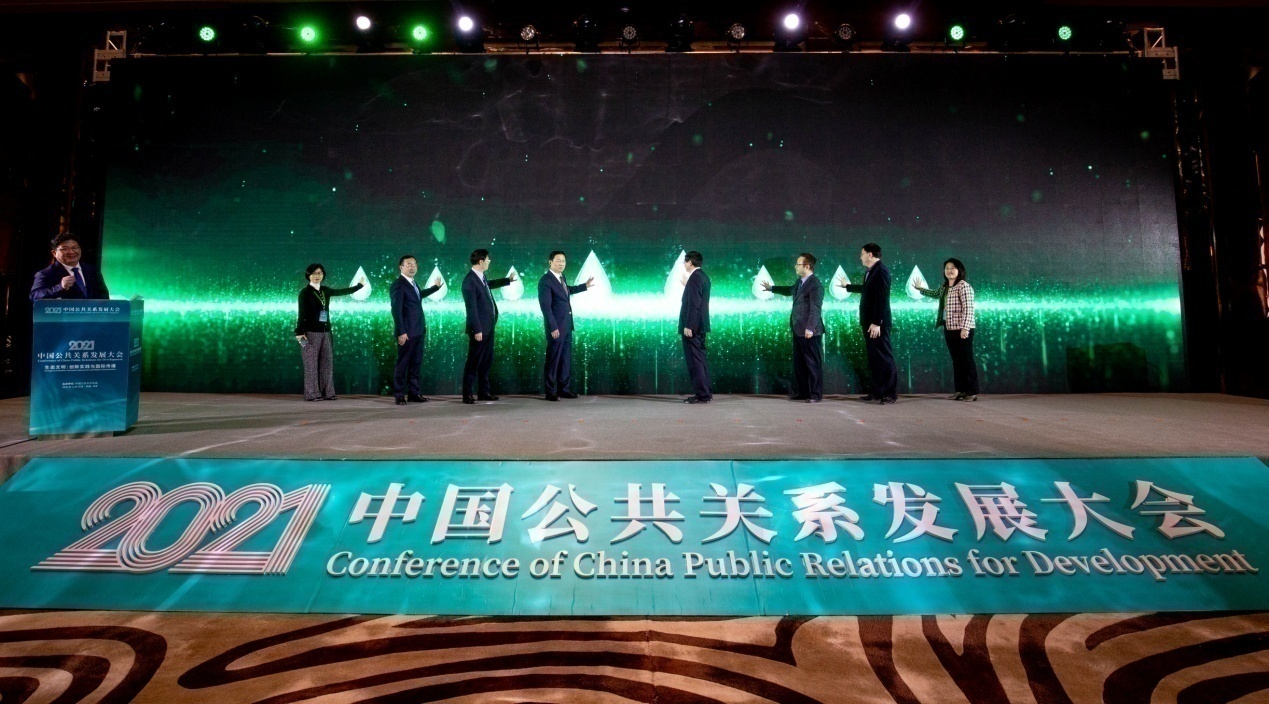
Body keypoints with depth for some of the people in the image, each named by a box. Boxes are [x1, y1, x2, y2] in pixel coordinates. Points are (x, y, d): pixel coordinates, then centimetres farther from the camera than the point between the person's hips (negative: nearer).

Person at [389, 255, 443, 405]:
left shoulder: (413, 283, 15)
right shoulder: (398, 285, -11)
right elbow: (396, 310, -17)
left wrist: (435, 287, 45)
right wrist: (401, 332, -21)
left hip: (419, 331, 8)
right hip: (407, 332, -8)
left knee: (415, 363, 10)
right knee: (402, 364, -1)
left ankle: (414, 393, 16)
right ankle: (399, 395, 5)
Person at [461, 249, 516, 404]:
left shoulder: (481, 277, 9)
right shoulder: (469, 281, -18)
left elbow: (489, 284, 35)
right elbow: (471, 308, -20)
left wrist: (508, 280, 43)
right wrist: (477, 330, -21)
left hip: (488, 327, 9)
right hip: (479, 329, -9)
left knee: (486, 361, 14)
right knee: (474, 362, -1)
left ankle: (484, 392, 23)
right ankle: (467, 394, 7)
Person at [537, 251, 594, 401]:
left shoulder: (561, 277, 11)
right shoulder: (545, 281, -15)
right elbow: (545, 306, -19)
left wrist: (585, 286, 33)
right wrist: (553, 327, -22)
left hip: (567, 325, 8)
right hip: (556, 327, -8)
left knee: (566, 359, 12)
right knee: (553, 359, -1)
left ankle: (564, 389, 19)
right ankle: (550, 392, 7)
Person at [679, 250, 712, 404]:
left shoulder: (694, 277, -15)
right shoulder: (702, 276, 15)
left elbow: (694, 304, -21)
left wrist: (688, 326, -22)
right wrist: (686, 286, 20)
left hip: (693, 325, -10)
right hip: (700, 324, 10)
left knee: (694, 359, -7)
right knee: (700, 358, 12)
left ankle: (701, 394, -6)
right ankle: (705, 392, 16)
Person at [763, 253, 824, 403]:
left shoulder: (815, 285, -16)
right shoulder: (800, 281, 13)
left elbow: (815, 309, -21)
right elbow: (790, 290, 35)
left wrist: (810, 328, -28)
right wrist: (771, 288, 44)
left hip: (810, 331, -10)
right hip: (798, 330, 10)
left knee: (813, 363, 0)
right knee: (798, 362, 14)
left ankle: (815, 394, 7)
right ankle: (800, 391, 23)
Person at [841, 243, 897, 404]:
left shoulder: (881, 271, -15)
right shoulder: (871, 271, 14)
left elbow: (882, 298, -21)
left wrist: (877, 323, -24)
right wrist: (847, 286, 49)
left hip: (878, 324, -9)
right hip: (869, 322, 9)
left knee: (885, 358, -3)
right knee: (874, 359, 12)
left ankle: (891, 394, 2)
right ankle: (876, 391, 18)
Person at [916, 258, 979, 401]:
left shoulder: (964, 286, -11)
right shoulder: (944, 287, 14)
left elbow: (968, 308, -18)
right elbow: (935, 293, 39)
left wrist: (965, 328, -24)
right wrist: (920, 289, 39)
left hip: (962, 329, -8)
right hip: (949, 328, 8)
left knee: (967, 360, -6)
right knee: (956, 360, 10)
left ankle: (972, 392, -2)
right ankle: (960, 390, 15)